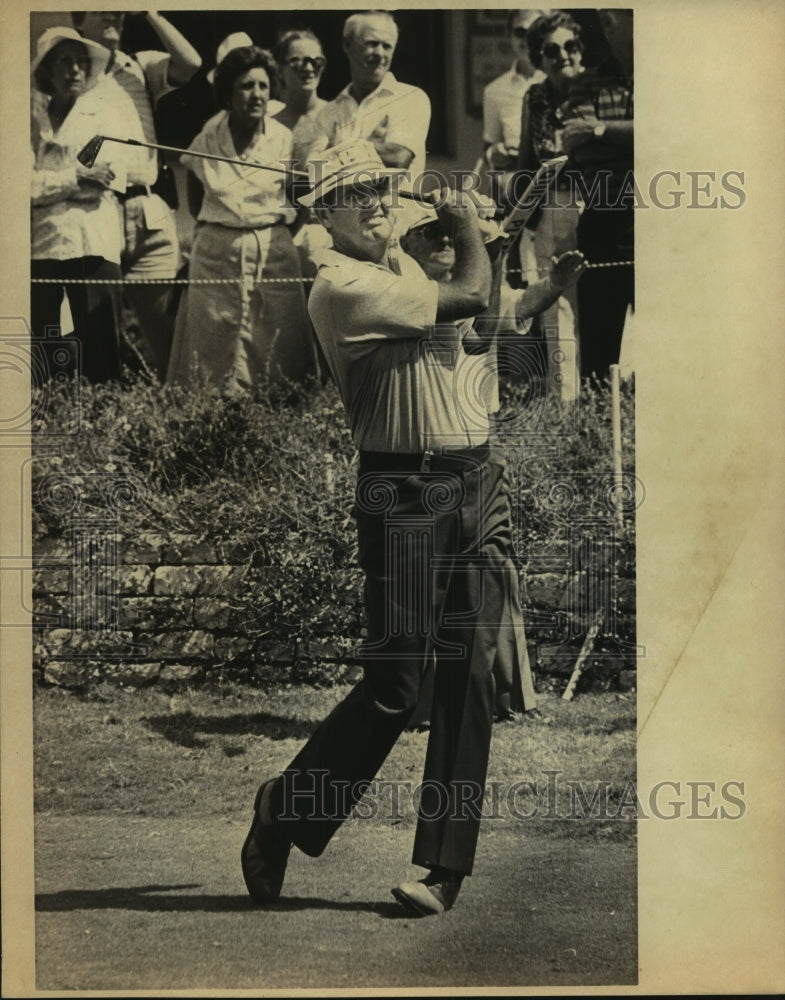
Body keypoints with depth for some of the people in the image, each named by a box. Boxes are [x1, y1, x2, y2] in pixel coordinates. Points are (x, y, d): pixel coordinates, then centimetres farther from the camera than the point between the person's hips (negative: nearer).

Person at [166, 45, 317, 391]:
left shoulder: (283, 139, -3)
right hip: (217, 253, 1)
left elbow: (299, 202, 4)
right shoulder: (206, 140, 0)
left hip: (274, 252, -1)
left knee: (276, 355, -3)